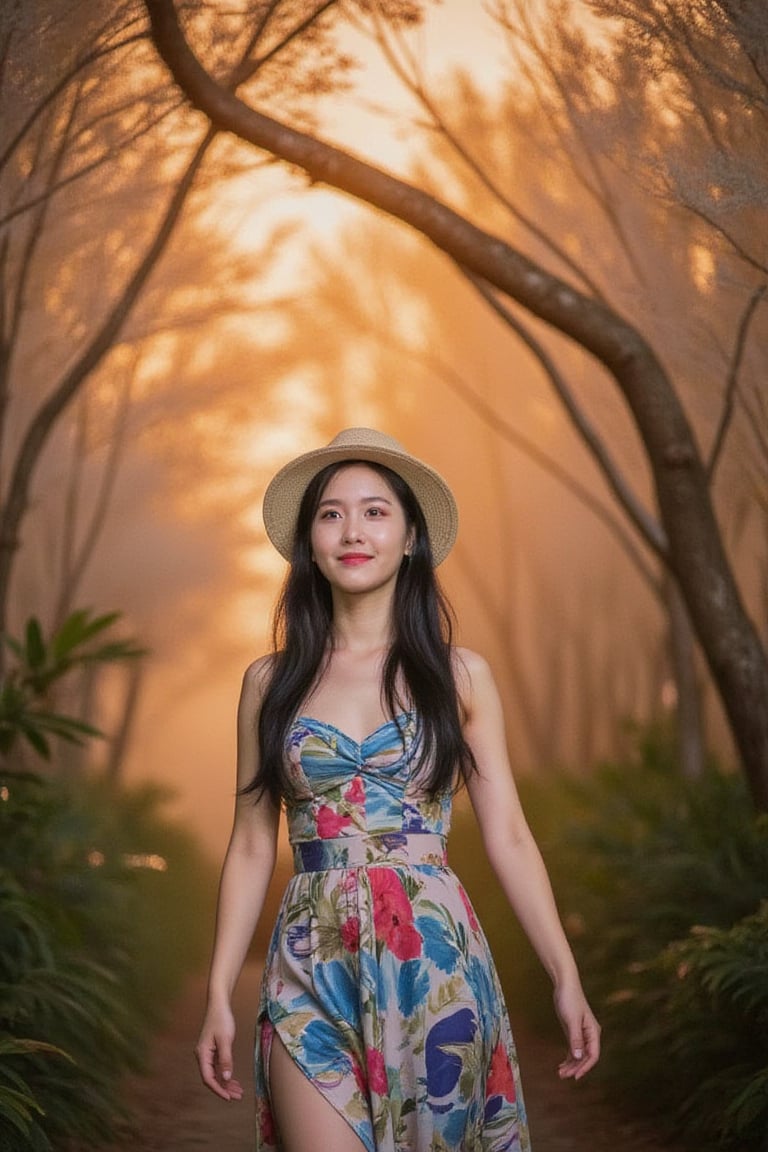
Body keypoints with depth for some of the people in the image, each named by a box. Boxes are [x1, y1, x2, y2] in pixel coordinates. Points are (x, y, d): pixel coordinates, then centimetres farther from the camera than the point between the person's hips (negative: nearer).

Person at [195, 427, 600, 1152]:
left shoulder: (460, 676, 4)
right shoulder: (270, 682, 6)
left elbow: (508, 838, 3)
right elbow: (251, 847, 8)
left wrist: (566, 979, -4)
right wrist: (218, 995, 3)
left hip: (435, 961, 0)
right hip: (313, 973, 0)